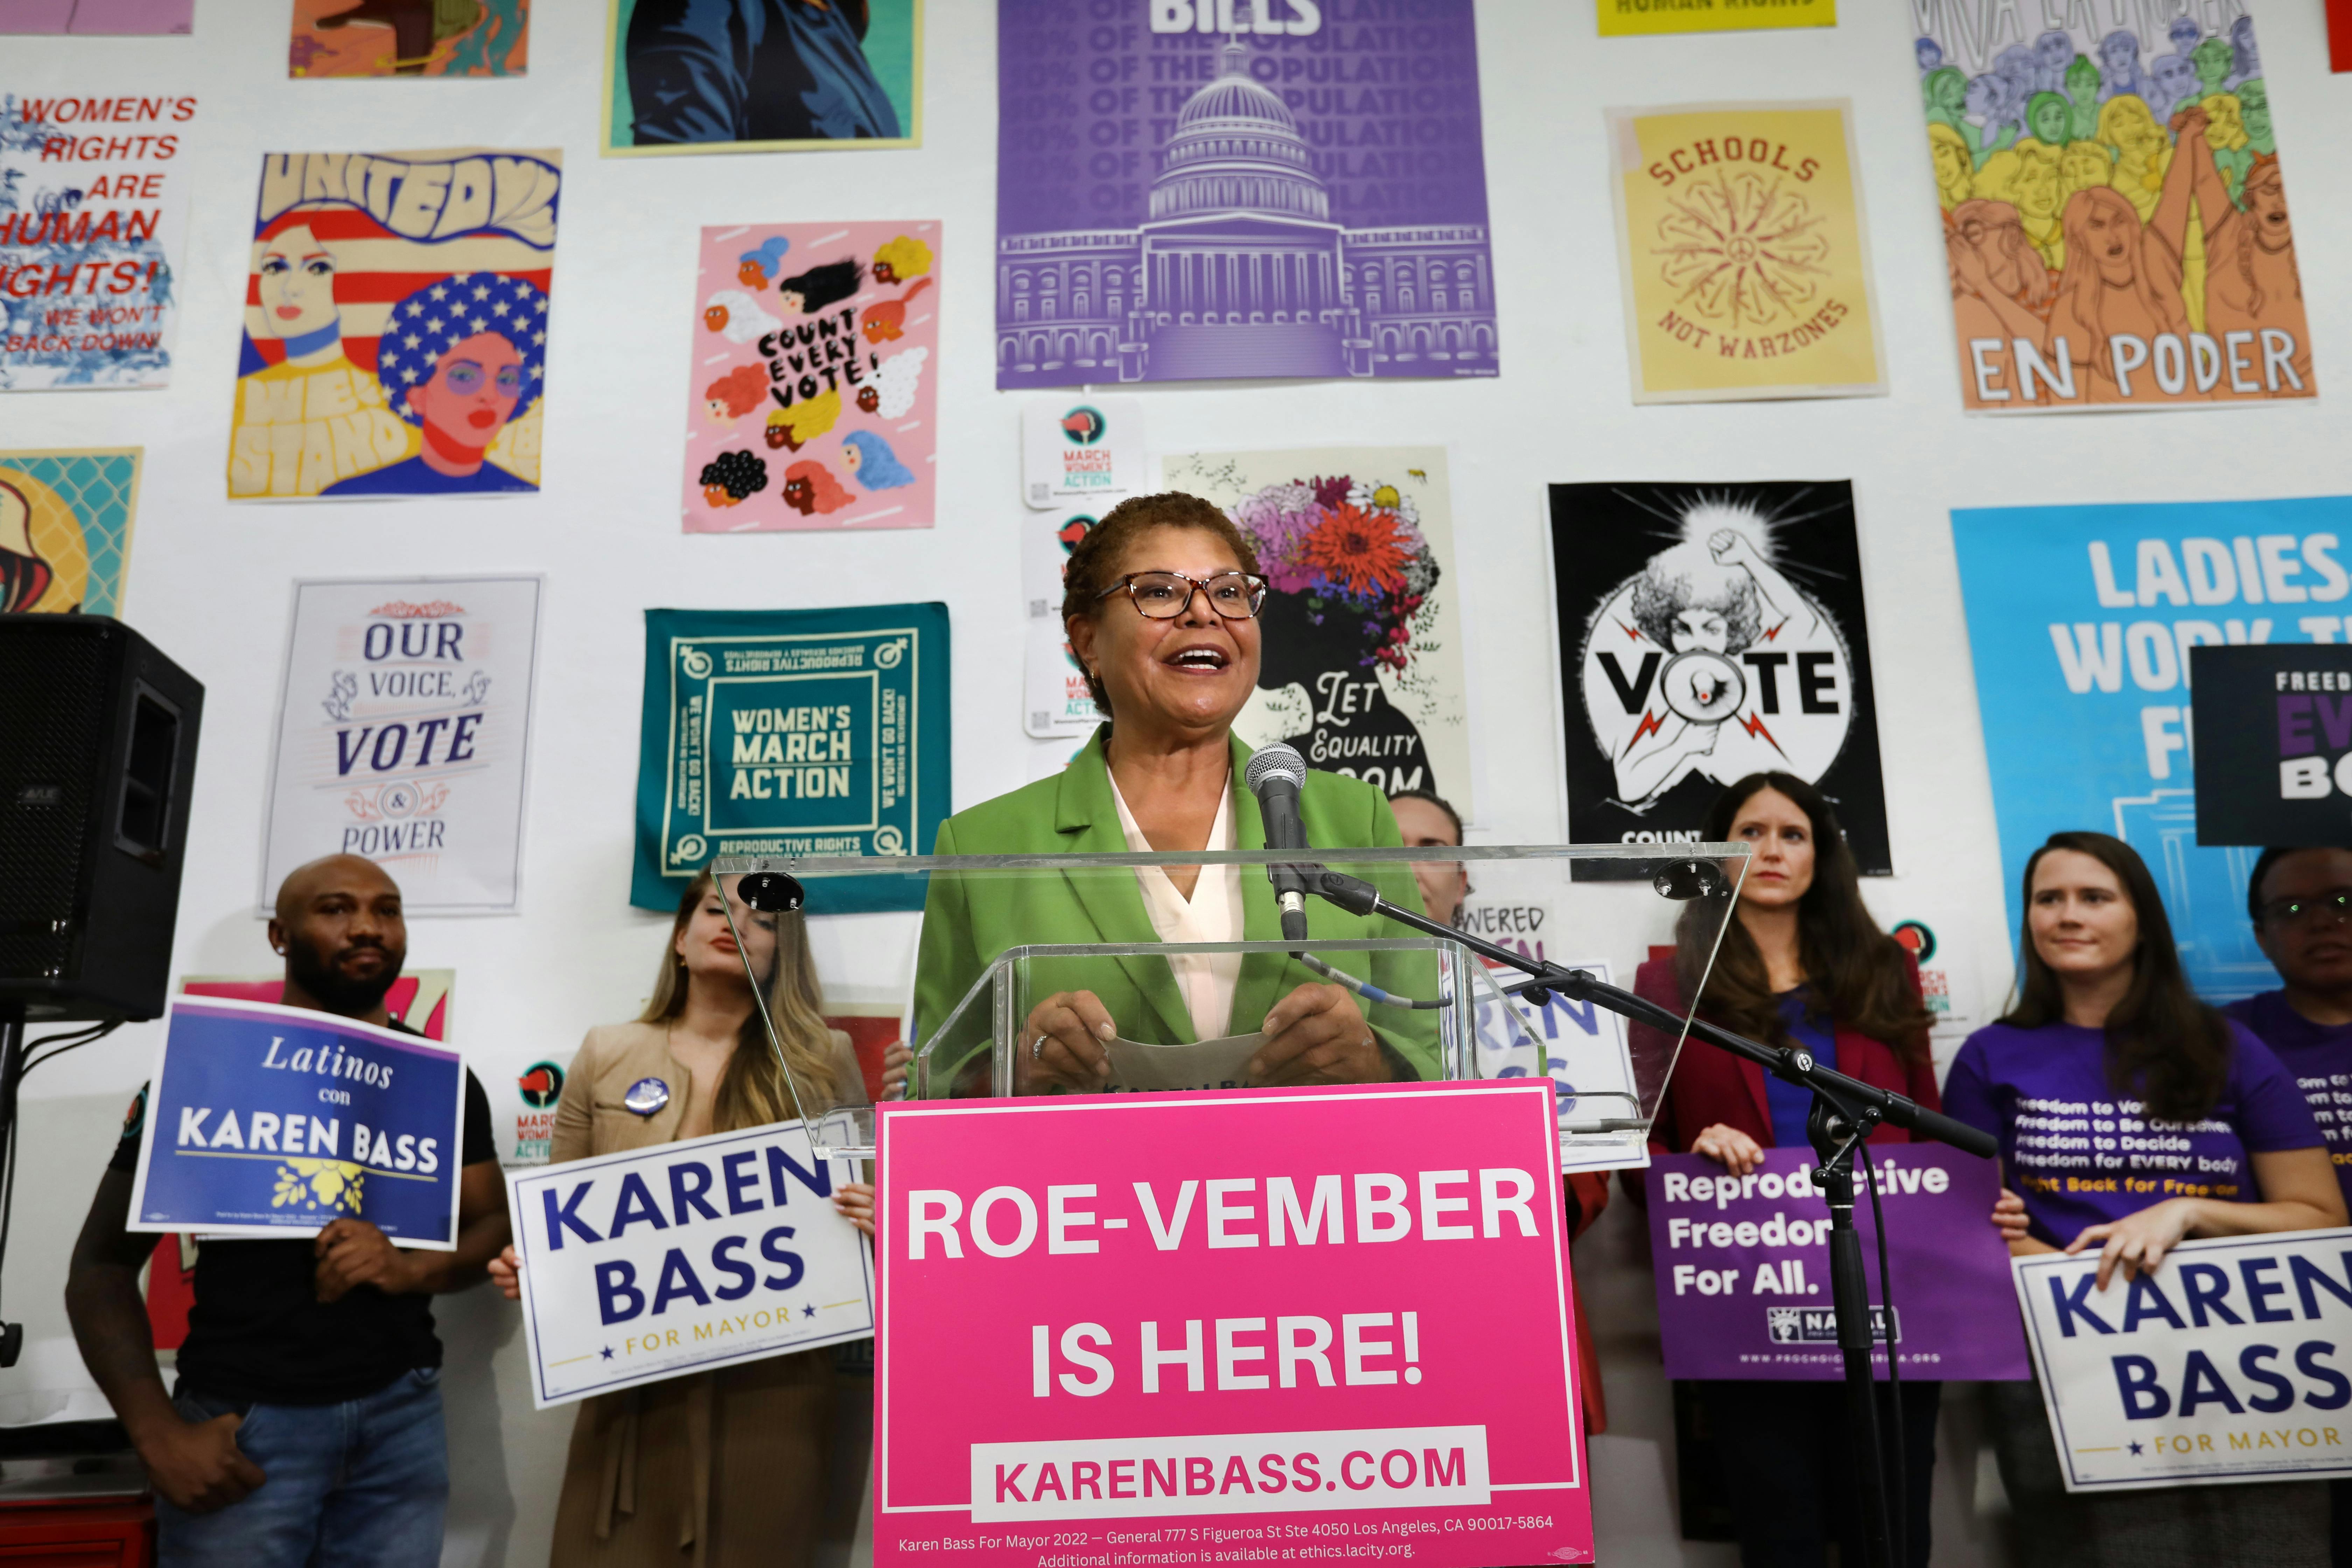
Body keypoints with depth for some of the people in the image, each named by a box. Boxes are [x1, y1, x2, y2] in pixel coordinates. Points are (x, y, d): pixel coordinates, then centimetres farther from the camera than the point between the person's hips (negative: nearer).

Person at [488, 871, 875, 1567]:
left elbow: (866, 1199, 6)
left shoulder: (823, 1059, 3)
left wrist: (866, 1223, -15)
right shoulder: (606, 1055, 9)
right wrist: (526, 1264, -7)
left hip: (770, 1378, -1)